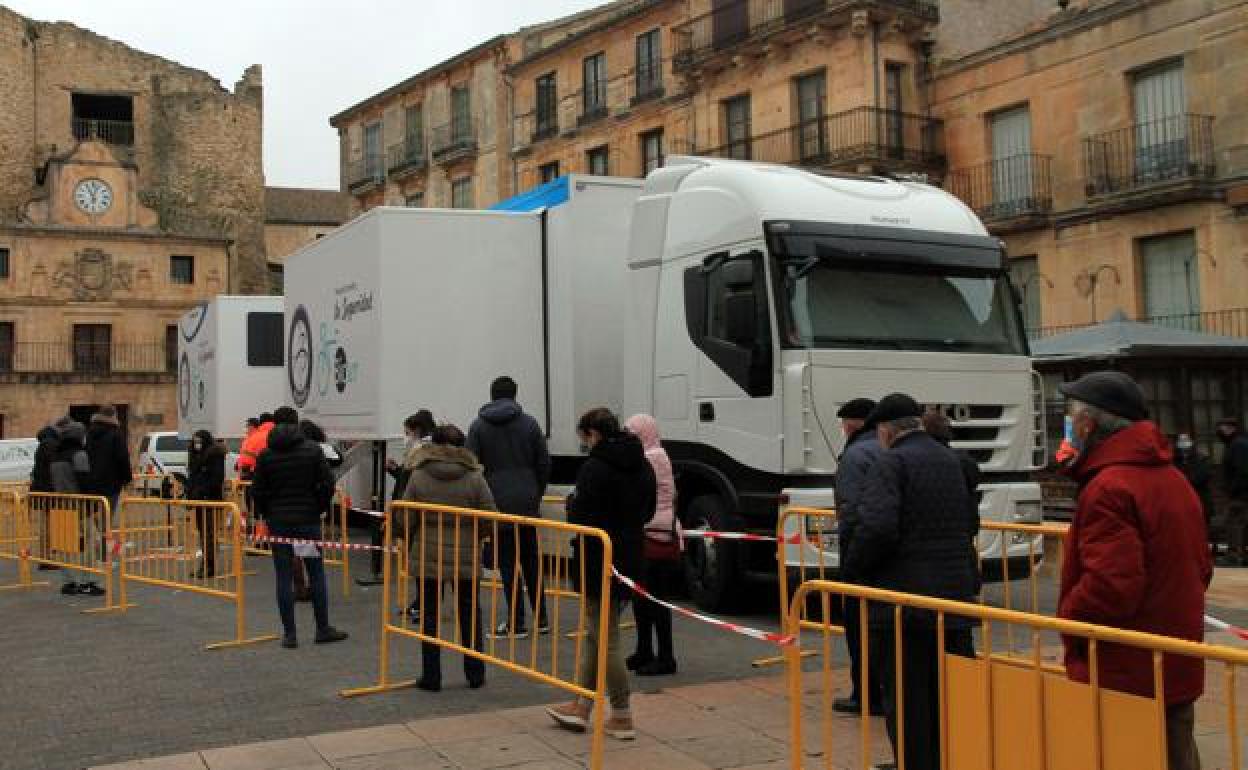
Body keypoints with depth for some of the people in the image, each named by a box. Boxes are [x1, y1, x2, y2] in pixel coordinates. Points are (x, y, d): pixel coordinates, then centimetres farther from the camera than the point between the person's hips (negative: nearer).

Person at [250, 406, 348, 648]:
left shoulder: (266, 455, 0)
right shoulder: (313, 450, -2)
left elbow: (257, 491, -2)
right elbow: (327, 484, -6)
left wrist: (266, 515, 11)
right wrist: (318, 508, 7)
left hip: (278, 522, 1)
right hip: (308, 520, -1)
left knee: (284, 577, 4)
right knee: (316, 574, 7)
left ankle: (289, 633, 5)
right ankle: (323, 629, 11)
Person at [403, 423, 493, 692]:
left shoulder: (418, 476, -6)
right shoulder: (474, 478, -6)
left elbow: (406, 518, -6)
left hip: (429, 557, -1)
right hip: (466, 557, 1)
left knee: (430, 616, 9)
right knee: (469, 614, 15)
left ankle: (431, 676, 12)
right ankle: (475, 673, 21)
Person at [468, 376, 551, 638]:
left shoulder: (478, 426, 1)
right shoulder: (529, 423, 4)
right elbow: (544, 464, 4)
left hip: (498, 502, -2)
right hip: (527, 502, 2)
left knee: (508, 564, 2)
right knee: (531, 561, 13)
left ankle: (517, 624, 2)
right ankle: (541, 618, 14)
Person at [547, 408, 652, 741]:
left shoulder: (594, 469, -18)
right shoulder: (642, 466, 8)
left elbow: (580, 517, -19)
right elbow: (648, 513, 17)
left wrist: (572, 503, 0)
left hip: (600, 563, -8)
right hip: (630, 561, 8)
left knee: (606, 638, 2)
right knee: (595, 632, 18)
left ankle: (622, 718, 9)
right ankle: (581, 707, 24)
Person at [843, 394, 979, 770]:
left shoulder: (891, 462, -12)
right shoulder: (952, 461, 12)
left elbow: (877, 527, -23)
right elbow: (970, 525, 19)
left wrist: (852, 571, -10)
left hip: (903, 600, -7)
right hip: (955, 596, 7)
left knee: (906, 701, 2)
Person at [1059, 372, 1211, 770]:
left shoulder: (1108, 488, -21)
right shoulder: (1173, 477, 10)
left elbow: (1111, 585, -27)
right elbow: (1201, 567, 16)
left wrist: (1068, 615, -10)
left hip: (1125, 677, -9)